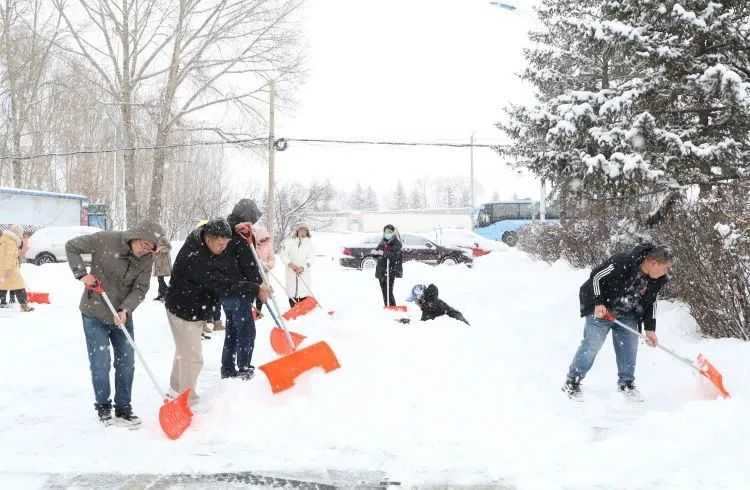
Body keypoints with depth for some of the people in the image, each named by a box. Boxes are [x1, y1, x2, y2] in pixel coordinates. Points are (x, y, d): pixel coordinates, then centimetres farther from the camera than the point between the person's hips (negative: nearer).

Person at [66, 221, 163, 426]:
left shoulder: (147, 259, -10)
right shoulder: (105, 240, -20)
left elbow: (140, 289, -11)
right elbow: (72, 246, -8)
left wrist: (125, 310, -26)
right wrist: (82, 274, -18)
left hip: (123, 315, 4)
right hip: (95, 313, -3)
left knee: (126, 363, 7)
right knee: (100, 363, -2)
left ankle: (123, 409, 21)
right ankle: (103, 408, 17)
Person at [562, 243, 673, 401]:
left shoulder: (658, 280, -8)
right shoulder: (621, 263, -31)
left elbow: (651, 302, 7)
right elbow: (596, 276, -21)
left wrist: (650, 329, 2)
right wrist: (598, 303, -24)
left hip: (627, 316, 6)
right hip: (601, 309, -6)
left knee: (629, 346, 3)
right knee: (592, 345, -9)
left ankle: (626, 383, 23)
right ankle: (572, 382, 2)